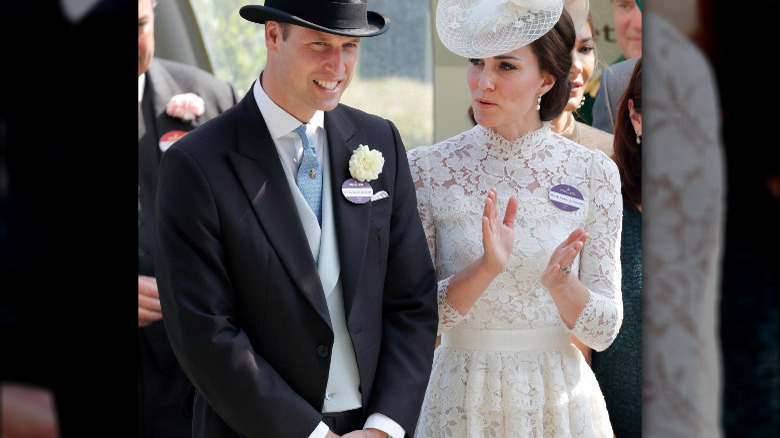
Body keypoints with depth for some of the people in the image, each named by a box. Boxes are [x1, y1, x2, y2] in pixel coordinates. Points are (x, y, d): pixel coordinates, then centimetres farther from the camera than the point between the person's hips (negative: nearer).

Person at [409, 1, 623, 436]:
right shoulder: (428, 168, -6)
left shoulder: (593, 171, -4)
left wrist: (558, 281, -22)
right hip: (464, 399, 0)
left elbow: (604, 330, -3)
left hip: (559, 399, 1)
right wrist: (486, 269, -22)